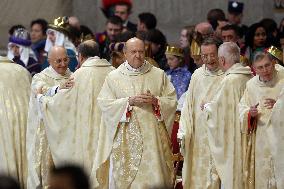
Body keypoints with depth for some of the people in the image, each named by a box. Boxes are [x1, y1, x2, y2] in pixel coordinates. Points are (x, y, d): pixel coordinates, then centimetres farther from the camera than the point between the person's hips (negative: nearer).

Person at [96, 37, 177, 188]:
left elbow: (172, 100, 7)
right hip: (126, 140, -1)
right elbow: (104, 103, -4)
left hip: (153, 136, 1)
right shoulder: (114, 77, 7)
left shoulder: (159, 75, 11)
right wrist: (130, 101, -14)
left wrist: (156, 101, -12)